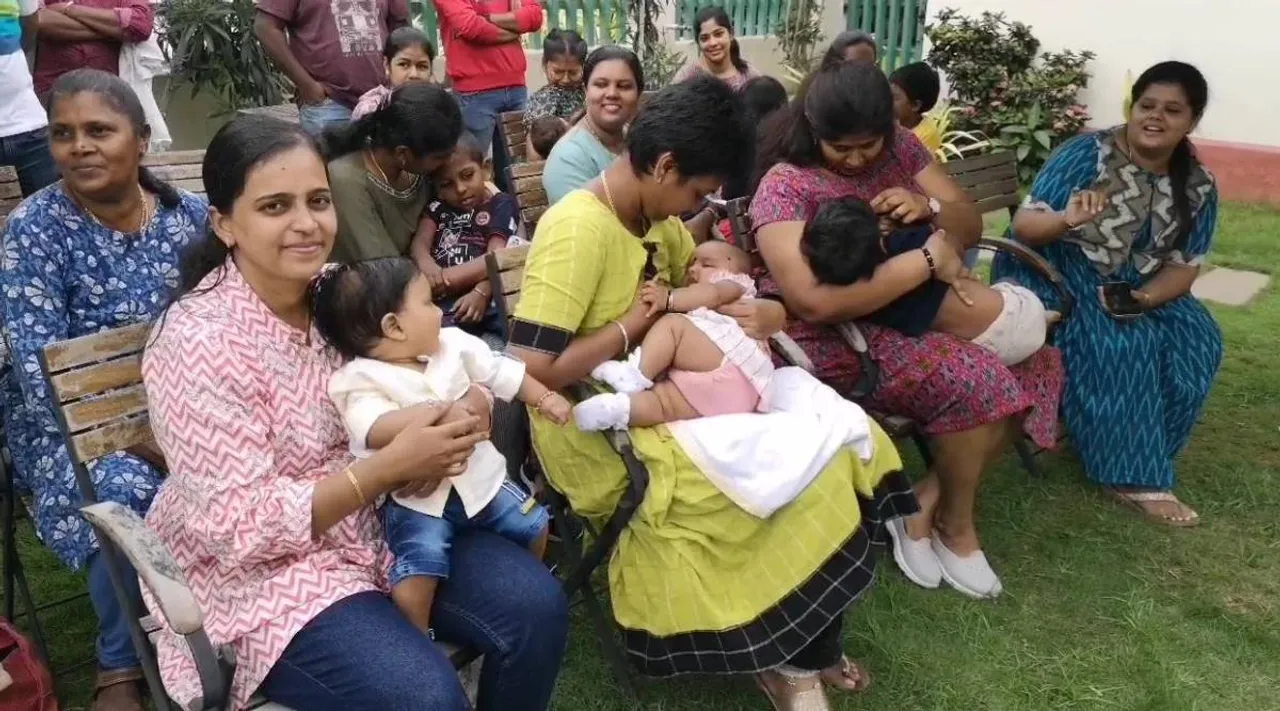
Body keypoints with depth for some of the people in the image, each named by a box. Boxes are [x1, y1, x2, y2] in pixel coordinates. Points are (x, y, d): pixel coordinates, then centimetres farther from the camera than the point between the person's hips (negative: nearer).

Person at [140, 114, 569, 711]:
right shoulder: (199, 343, -22)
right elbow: (242, 527, -22)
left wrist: (460, 411, -15)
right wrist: (391, 465, -28)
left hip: (379, 521, 6)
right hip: (260, 569, -5)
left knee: (536, 606, -10)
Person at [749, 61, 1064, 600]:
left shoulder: (899, 147, 3)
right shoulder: (784, 186, -17)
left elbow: (970, 225, 7)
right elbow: (816, 303, -30)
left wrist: (929, 207, -17)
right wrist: (927, 259, -25)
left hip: (913, 315, 8)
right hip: (837, 343, -8)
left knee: (1035, 361, -5)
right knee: (974, 379, -26)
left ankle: (925, 502, -2)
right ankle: (956, 525, 1)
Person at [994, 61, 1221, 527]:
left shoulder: (1198, 187, 0)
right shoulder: (1087, 154, -15)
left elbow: (1183, 267, 1)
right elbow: (1023, 227, -19)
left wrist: (1143, 298, -19)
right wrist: (1066, 220, -40)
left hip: (1132, 288, 6)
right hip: (1052, 273, -6)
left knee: (1195, 338, -16)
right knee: (1119, 343, -29)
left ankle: (1144, 446, -1)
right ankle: (1131, 473, -17)